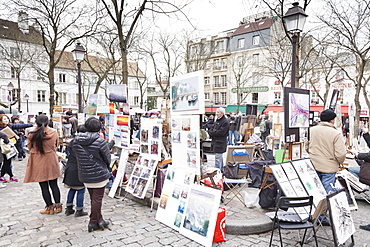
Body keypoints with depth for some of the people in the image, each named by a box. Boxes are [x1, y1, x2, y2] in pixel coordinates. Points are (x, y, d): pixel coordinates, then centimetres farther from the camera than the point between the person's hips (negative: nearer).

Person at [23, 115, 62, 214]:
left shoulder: (33, 134, -13)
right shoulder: (54, 132, -6)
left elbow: (29, 147, 2)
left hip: (39, 163, -2)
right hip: (52, 161, 3)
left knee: (44, 187, 8)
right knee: (54, 185, 13)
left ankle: (50, 208, 17)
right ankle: (58, 206, 20)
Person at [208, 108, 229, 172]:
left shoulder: (225, 121, -14)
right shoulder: (217, 120, 15)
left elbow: (221, 132, -21)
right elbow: (212, 128, 18)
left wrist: (212, 133, -14)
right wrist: (210, 131, -4)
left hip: (220, 142, -9)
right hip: (215, 141, 9)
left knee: (218, 157, -8)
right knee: (219, 157, 19)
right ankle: (221, 169, 31)